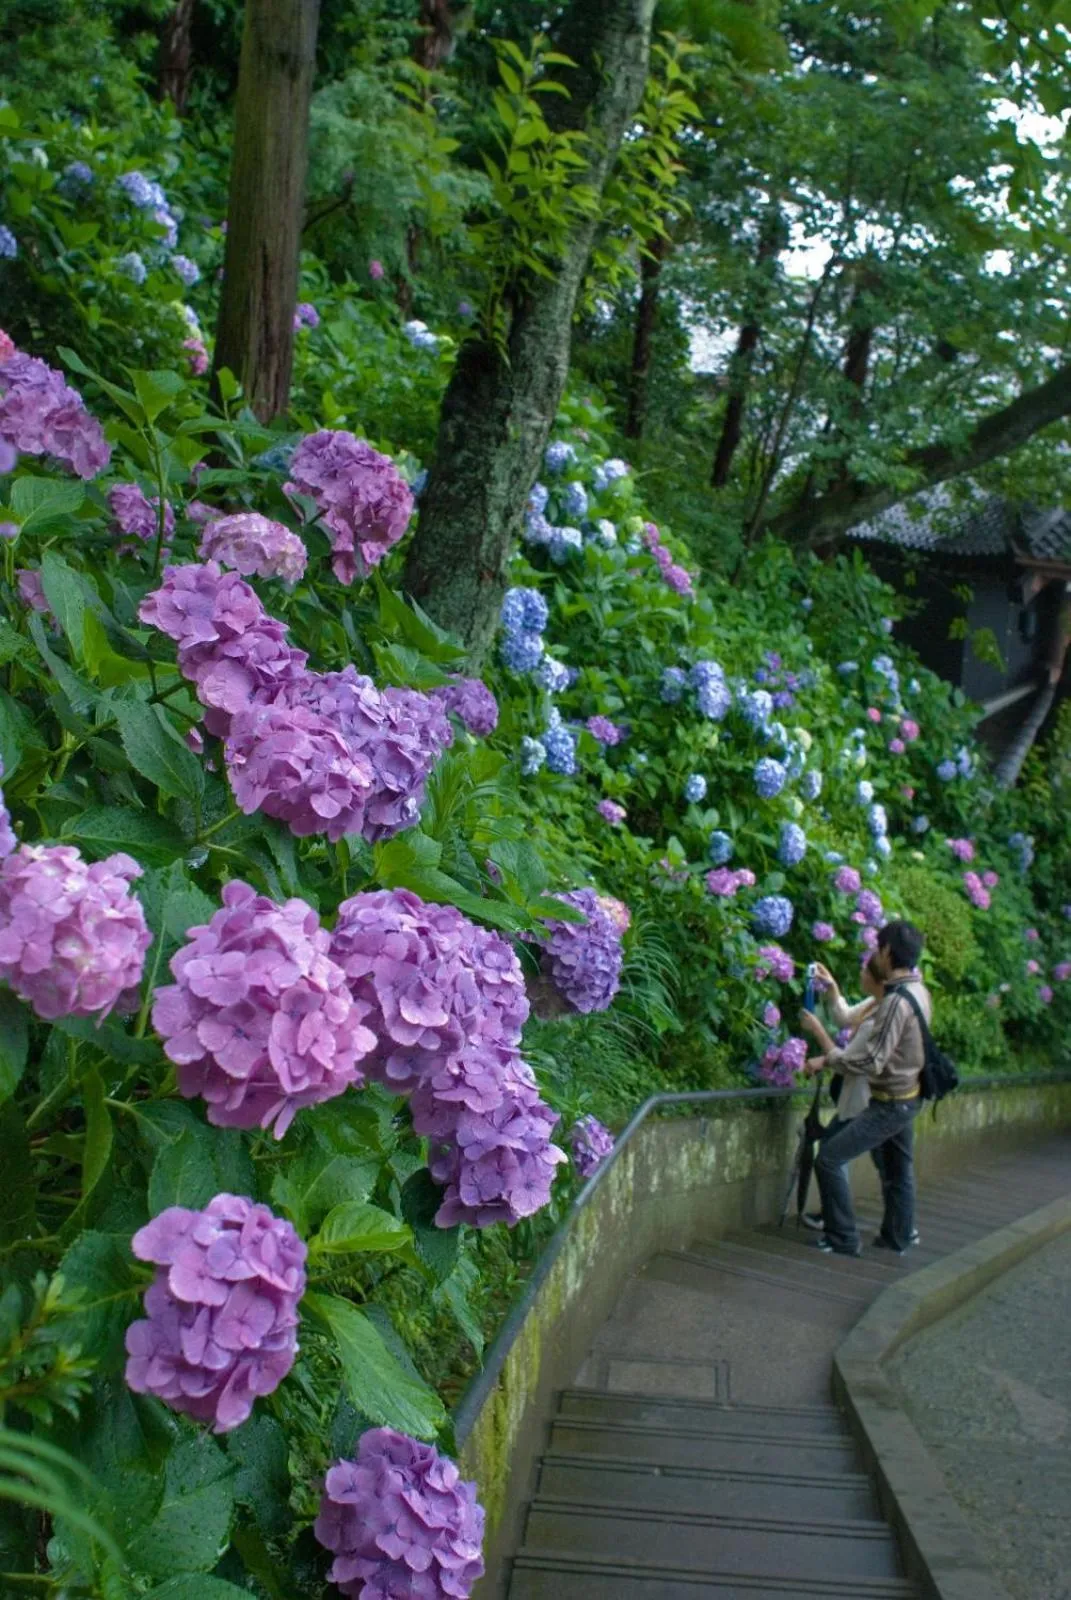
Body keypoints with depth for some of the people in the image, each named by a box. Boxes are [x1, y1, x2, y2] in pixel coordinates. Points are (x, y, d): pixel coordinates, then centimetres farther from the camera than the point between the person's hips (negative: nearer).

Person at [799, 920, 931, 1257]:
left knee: (829, 1159, -6)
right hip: (906, 1098, 10)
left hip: (890, 1104, -10)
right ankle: (897, 1238, 32)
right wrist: (828, 1059, 6)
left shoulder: (896, 1001, -27)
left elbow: (868, 1064, -26)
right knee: (898, 1169, 20)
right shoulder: (918, 991, 3)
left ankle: (842, 1239, 1)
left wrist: (818, 1032, -20)